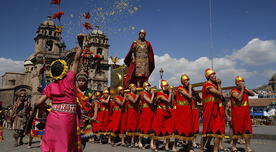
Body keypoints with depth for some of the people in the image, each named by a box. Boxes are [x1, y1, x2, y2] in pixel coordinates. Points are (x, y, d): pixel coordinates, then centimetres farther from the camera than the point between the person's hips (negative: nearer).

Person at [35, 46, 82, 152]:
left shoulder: (50, 87, 3)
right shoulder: (69, 79, -4)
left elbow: (39, 103, 0)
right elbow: (76, 60, 5)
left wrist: (36, 105, 23)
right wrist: (79, 51, 20)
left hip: (53, 118, 3)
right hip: (67, 119, -3)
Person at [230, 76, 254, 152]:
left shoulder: (245, 90, 13)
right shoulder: (234, 91, -9)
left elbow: (252, 94, 4)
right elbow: (239, 98, -22)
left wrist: (246, 88, -4)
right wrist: (242, 89, -16)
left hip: (246, 113, 6)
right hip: (237, 114, -6)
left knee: (247, 130, 2)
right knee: (237, 130, 0)